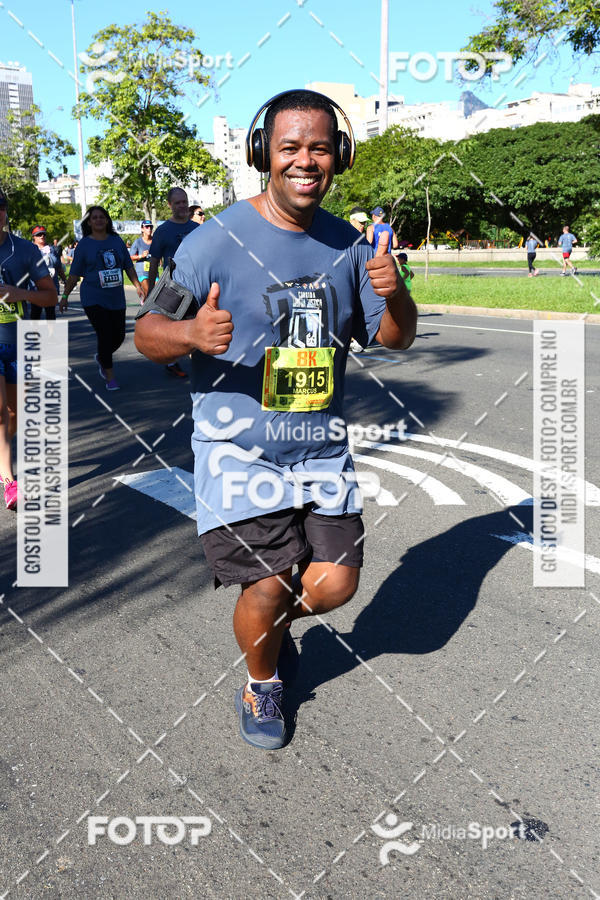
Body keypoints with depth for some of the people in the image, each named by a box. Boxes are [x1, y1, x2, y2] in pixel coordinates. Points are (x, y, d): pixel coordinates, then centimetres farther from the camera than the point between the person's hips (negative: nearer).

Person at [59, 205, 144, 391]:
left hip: (116, 298, 4)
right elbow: (74, 273, 1)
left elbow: (128, 266, 14)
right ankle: (110, 377, 2)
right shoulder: (84, 244, -1)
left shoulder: (116, 240, 8)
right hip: (93, 299, -4)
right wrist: (65, 295, 1)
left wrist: (138, 287, 7)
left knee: (119, 336, 5)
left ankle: (101, 358, 36)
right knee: (105, 336, -10)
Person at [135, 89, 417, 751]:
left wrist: (394, 294, -13)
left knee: (335, 584, 4)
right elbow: (147, 334, -8)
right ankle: (260, 683, 30)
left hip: (322, 447, 5)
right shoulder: (216, 242, -10)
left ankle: (269, 617, 39)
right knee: (267, 591, -4)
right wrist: (191, 333, -31)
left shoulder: (346, 244, 5)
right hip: (239, 449, -4)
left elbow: (395, 337, 10)